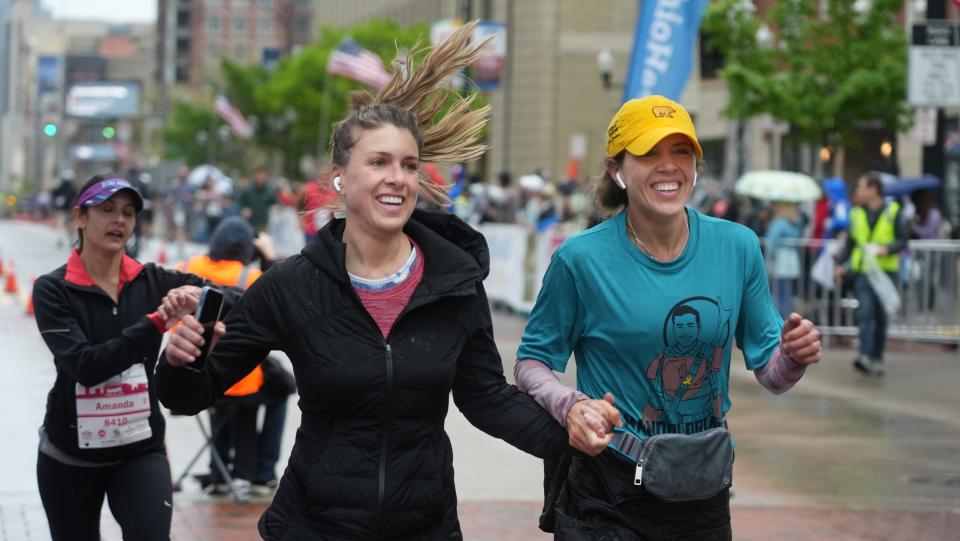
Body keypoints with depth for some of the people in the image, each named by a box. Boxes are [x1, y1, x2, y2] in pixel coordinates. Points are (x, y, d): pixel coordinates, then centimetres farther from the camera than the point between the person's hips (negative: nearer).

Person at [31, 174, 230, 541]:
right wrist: (157, 322, -30)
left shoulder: (153, 281, -1)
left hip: (141, 451, 1)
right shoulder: (53, 289, -7)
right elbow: (84, 365, -22)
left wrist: (200, 296, -37)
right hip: (70, 457, -1)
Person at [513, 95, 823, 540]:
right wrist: (570, 405, -23)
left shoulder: (737, 247, -3)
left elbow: (770, 375, 3)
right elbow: (531, 362, -4)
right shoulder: (582, 258, -12)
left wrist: (793, 356, -19)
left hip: (706, 494, 4)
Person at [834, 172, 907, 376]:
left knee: (881, 316, 7)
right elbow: (849, 244, 10)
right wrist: (839, 262, -6)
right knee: (865, 312, -13)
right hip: (862, 271, 1)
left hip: (886, 270, -1)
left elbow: (903, 240, -1)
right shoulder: (856, 214, 7)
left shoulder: (892, 211, -1)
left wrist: (887, 249, -19)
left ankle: (877, 358, 17)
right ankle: (865, 356, -22)